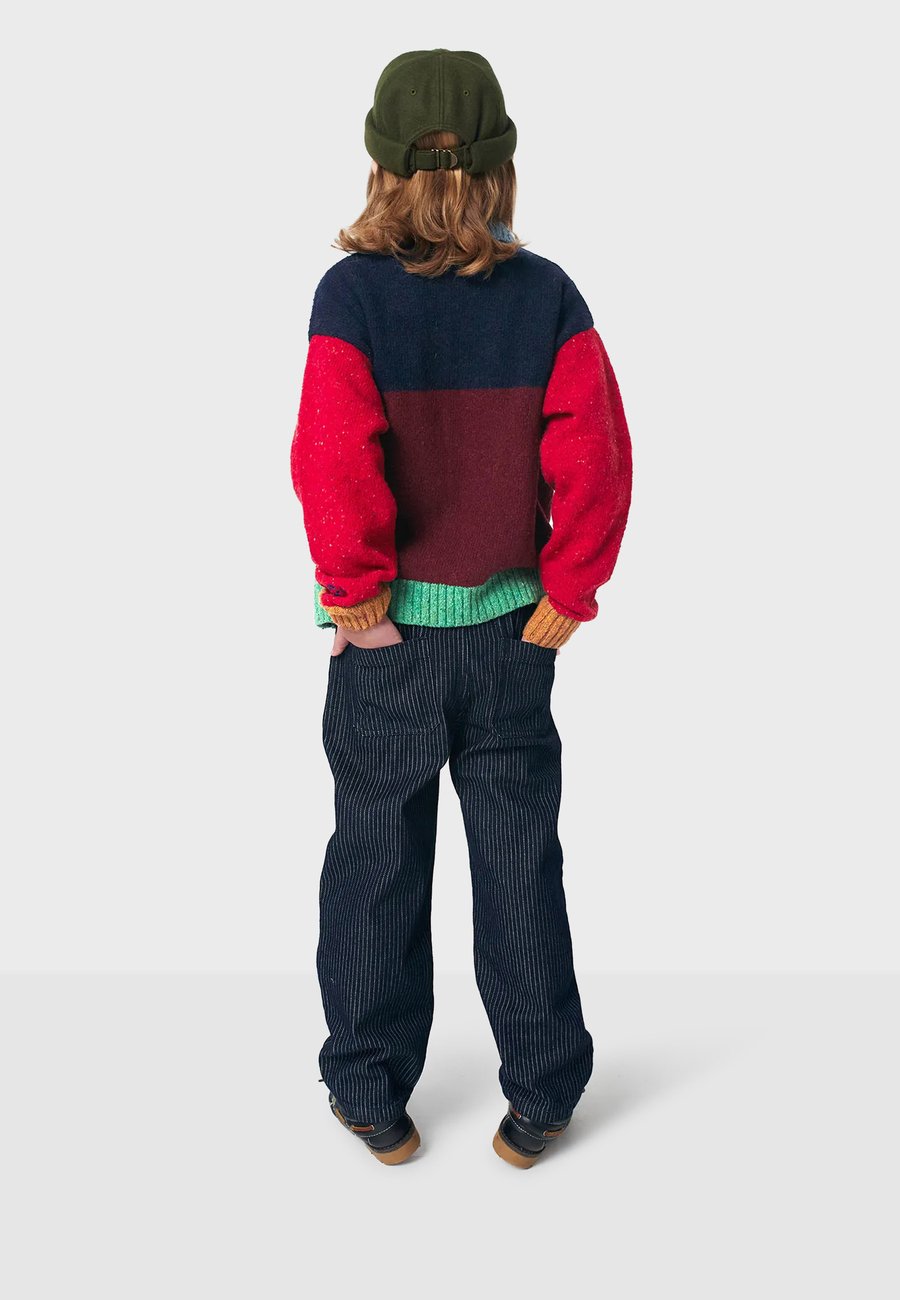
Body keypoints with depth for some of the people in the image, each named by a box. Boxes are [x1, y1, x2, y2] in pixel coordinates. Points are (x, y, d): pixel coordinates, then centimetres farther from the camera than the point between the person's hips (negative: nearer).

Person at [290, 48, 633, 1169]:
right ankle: (540, 1100, 26)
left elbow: (334, 463, -22)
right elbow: (597, 459, -11)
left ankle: (373, 1099, 28)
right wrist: (563, 599, -3)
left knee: (377, 867, 14)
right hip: (512, 631, 2)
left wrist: (358, 595, -9)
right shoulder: (549, 297, -6)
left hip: (390, 638, -2)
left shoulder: (352, 295, -14)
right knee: (520, 866, 14)